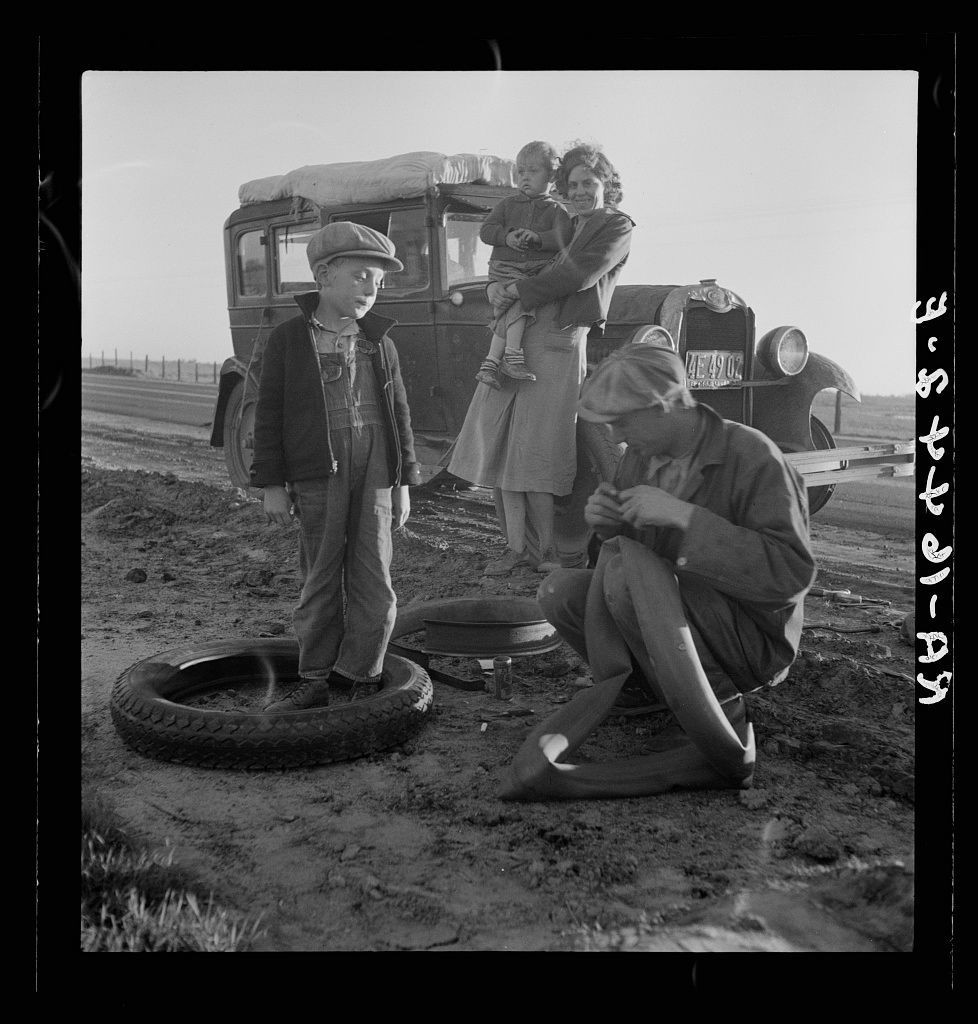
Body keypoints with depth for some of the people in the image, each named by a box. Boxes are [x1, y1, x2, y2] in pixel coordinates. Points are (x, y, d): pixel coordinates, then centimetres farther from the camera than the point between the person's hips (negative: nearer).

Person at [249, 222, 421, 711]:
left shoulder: (379, 342, 12)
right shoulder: (288, 339, 3)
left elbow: (399, 412, 14)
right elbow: (269, 414, 2)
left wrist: (404, 481, 11)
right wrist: (272, 483, -2)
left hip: (373, 472, 3)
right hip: (316, 474, -2)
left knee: (373, 582, 0)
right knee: (321, 579, 4)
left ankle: (356, 677, 11)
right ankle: (315, 681, 14)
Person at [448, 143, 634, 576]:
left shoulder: (616, 226, 5)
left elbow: (576, 275, -10)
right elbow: (509, 264, 30)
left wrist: (514, 291, -8)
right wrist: (497, 288, 8)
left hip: (557, 344, -6)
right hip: (515, 340, 6)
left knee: (533, 455, -8)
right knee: (502, 447, 0)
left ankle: (548, 549, 5)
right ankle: (516, 546, 6)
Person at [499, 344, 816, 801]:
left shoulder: (753, 457, -17)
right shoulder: (639, 458, 3)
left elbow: (791, 574, -25)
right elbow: (616, 545, 11)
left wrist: (684, 516, -30)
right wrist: (605, 526, -14)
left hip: (752, 638, -6)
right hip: (661, 627, 6)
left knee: (625, 562, -28)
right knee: (559, 590, -13)